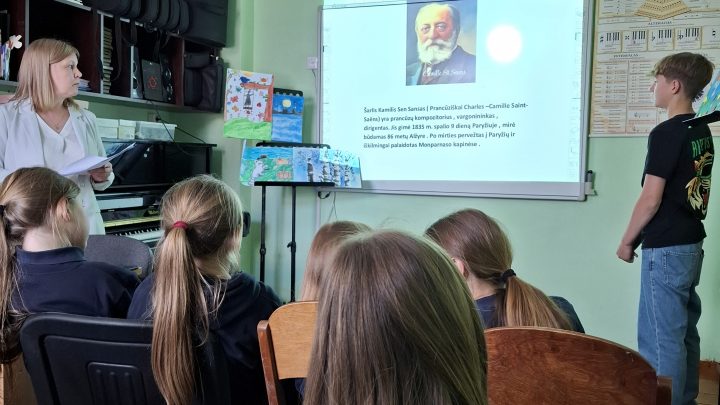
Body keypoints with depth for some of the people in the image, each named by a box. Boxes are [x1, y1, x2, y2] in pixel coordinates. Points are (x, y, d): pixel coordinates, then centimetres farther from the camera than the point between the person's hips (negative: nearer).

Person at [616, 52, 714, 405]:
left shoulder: (666, 133, -16)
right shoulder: (702, 132, 10)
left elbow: (651, 199, -17)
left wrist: (627, 240, -5)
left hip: (665, 249, -9)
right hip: (691, 244, 9)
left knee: (661, 338, -2)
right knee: (684, 332, 17)